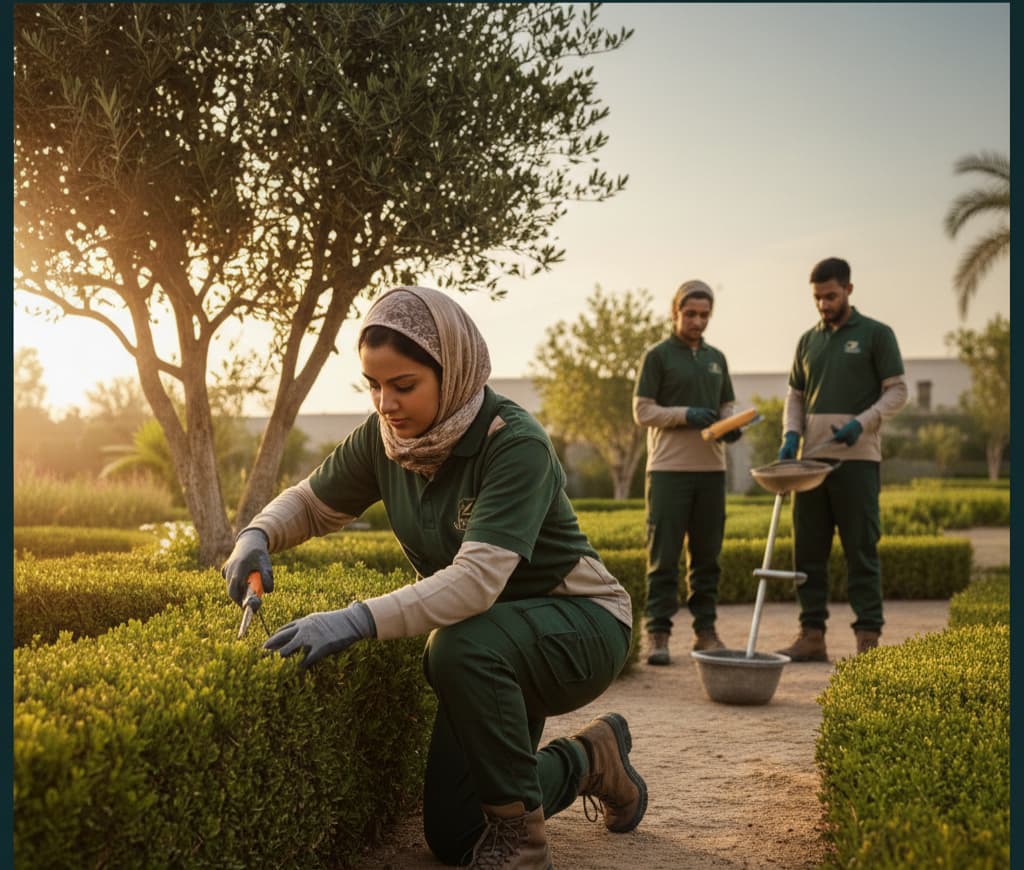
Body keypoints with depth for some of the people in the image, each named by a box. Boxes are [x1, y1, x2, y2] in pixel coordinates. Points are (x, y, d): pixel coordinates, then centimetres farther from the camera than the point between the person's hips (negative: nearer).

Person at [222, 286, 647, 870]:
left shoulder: (515, 444, -28)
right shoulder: (383, 438, -9)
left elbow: (477, 580, -39)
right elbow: (311, 504, 7)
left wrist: (360, 620, -49)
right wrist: (258, 535, -15)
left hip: (579, 625, -7)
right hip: (493, 643, 7)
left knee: (460, 647, -39)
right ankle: (588, 761, 28)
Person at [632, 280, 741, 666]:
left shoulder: (716, 358, 17)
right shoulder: (657, 355, 1)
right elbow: (642, 411, -3)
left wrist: (731, 424, -1)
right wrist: (685, 414, -17)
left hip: (711, 468, 5)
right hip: (669, 469, -5)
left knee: (707, 554, 8)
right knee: (663, 555, -4)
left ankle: (705, 629, 15)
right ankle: (657, 632, 0)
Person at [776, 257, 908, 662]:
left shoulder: (876, 334, 2)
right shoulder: (808, 340, 16)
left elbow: (897, 391, -1)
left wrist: (862, 422, -16)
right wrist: (790, 434, 0)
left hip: (857, 458, -5)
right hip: (812, 458, 5)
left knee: (861, 549, -2)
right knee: (808, 549, 5)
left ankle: (869, 636, 2)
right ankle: (812, 635, 11)